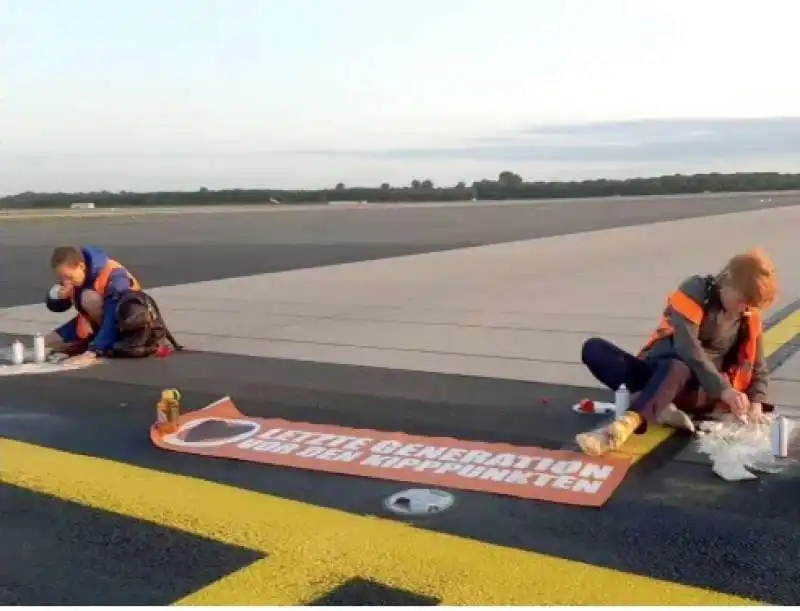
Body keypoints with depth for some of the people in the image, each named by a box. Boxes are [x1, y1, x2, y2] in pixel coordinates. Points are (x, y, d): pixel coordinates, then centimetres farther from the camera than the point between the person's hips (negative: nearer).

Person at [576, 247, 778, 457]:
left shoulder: (750, 318, 5)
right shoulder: (695, 290, -6)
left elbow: (758, 368, 13)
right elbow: (686, 345, -20)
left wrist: (756, 404, -7)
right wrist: (722, 388, -26)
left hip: (697, 388, 0)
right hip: (658, 375, 1)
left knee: (675, 368, -40)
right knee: (593, 348, -24)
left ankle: (622, 427, -62)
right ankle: (660, 407, -34)